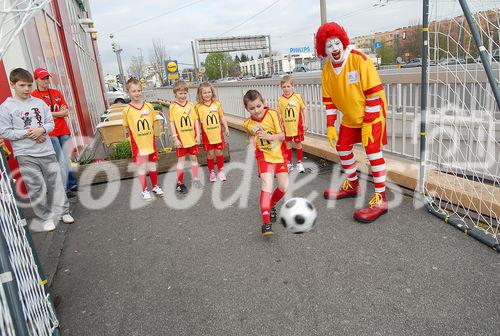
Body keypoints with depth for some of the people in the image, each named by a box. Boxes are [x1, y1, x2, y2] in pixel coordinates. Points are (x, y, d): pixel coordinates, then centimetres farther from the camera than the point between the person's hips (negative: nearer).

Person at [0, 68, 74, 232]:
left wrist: (42, 129, -12)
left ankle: (63, 211, 22)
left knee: (56, 181, 8)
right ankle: (45, 217, 14)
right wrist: (26, 133, -14)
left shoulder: (39, 102, 6)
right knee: (36, 187, 0)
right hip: (25, 154, -3)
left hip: (46, 150, 3)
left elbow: (51, 123, 8)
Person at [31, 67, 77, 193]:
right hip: (50, 134, -4)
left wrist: (50, 113, -6)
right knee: (61, 161, -5)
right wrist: (59, 113, -8)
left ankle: (71, 184, 21)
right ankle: (68, 186, 5)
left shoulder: (57, 93, 11)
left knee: (66, 159, 11)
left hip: (64, 131, 5)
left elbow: (66, 112, 6)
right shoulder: (33, 96, -3)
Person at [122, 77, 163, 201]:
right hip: (138, 144, -2)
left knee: (152, 165, 15)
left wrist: (151, 135, 4)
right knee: (142, 166, 8)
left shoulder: (148, 106, -2)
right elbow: (128, 128, -1)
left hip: (150, 142, 2)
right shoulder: (127, 110, -9)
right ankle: (145, 190, 24)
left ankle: (155, 186, 33)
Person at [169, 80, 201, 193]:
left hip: (192, 138, 3)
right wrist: (175, 138, -10)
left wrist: (198, 135, -1)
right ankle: (180, 183, 14)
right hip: (181, 139, -3)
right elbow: (172, 123, -5)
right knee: (181, 159, 4)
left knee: (194, 158, 12)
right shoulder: (173, 107, -5)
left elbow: (196, 120, 4)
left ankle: (195, 179, 27)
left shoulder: (191, 105, 2)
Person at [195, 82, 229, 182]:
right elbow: (197, 121, -1)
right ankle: (212, 172, 21)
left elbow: (222, 118, 8)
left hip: (218, 133, 2)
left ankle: (221, 171, 25)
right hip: (206, 134, -1)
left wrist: (226, 128, 7)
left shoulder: (217, 104, 0)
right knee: (210, 153, 6)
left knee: (219, 152, 9)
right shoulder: (198, 107, -6)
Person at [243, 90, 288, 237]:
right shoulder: (248, 123, -3)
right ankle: (266, 222, -21)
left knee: (284, 187, -3)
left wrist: (268, 136, -29)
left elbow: (282, 136, -14)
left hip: (280, 154, 1)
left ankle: (271, 205, 28)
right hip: (264, 156, 0)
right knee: (267, 185, -19)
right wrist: (252, 143, 2)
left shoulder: (272, 114, -12)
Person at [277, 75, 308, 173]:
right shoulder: (280, 99, -3)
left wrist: (305, 123, -2)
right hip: (286, 127, 1)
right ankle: (289, 163, 25)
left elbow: (303, 109, 1)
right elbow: (280, 114, 2)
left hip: (297, 126, -1)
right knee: (288, 145, 11)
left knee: (298, 144, 9)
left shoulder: (297, 97, -6)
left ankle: (299, 163, 25)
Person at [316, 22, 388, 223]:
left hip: (372, 113, -7)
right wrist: (330, 125, -2)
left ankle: (381, 199, -10)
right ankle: (352, 185, 31)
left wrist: (368, 123, -22)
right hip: (350, 116, 7)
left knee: (372, 151, -16)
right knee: (342, 147, 11)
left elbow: (374, 93, -22)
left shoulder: (359, 59, -22)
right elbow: (329, 100, 4)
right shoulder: (328, 69, -3)